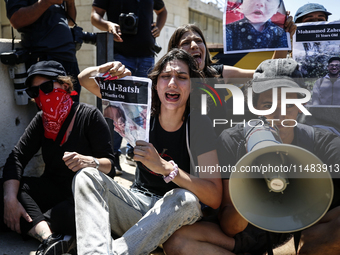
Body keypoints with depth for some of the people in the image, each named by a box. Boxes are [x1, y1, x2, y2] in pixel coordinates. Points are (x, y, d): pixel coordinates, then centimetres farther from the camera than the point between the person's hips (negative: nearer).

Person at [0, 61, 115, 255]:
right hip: (54, 189, 5)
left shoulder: (89, 116, -8)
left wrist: (90, 162, -35)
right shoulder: (42, 120, 8)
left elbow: (109, 164, -11)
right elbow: (17, 158, -7)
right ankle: (49, 239, -35)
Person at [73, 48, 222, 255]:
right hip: (137, 202, 4)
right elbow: (84, 79, -1)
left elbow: (214, 198, -24)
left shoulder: (199, 125, -14)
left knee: (187, 199, -36)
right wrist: (103, 71, -25)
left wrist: (164, 166, -34)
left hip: (175, 215, -3)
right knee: (87, 177, -19)